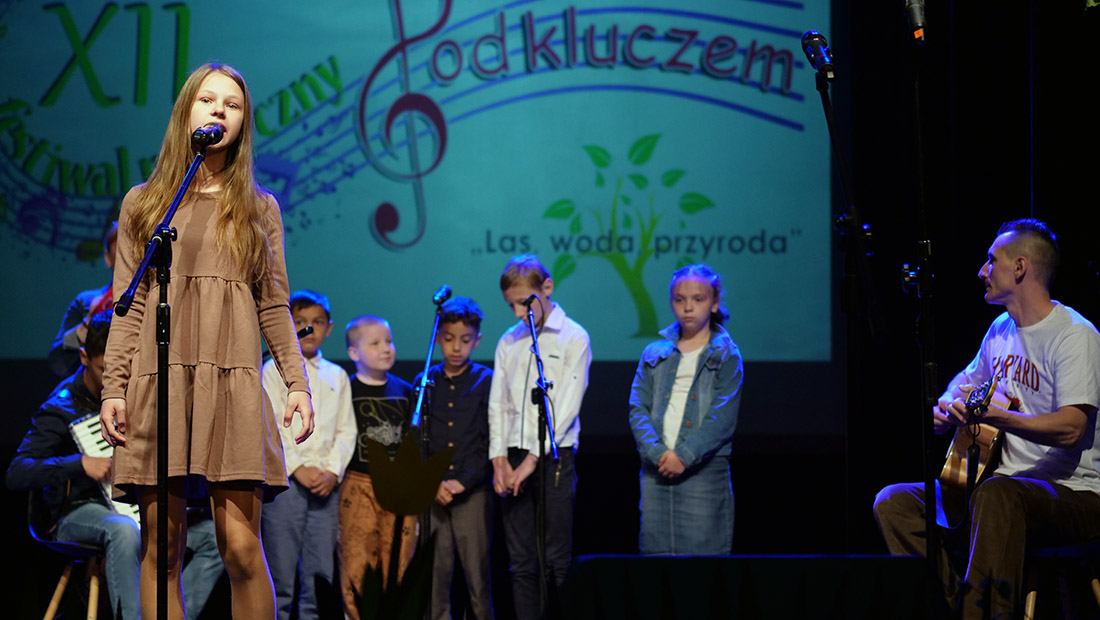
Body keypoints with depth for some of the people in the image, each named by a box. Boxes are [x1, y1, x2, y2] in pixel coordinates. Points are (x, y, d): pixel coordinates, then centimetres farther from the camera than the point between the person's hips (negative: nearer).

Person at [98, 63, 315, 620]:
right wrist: (112, 389, 0)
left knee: (241, 546, -10)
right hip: (158, 381, 1)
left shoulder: (258, 209, 15)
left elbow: (274, 308, 13)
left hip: (233, 383, 0)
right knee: (160, 548, -2)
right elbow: (129, 306, 10)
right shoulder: (143, 204, 14)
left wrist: (297, 382, 1)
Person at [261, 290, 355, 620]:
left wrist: (333, 472, -4)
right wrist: (298, 469, -13)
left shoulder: (337, 376, 17)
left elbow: (346, 431, 12)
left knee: (319, 577, 2)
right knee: (280, 577, -7)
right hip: (284, 480, -4)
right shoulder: (275, 370, 4)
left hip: (326, 483, 4)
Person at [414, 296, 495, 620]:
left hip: (473, 493, -2)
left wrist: (462, 482, -12)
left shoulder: (486, 382, 4)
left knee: (478, 573, -4)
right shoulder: (424, 383, 10)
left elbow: (489, 442, -1)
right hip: (431, 495, 2)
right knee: (434, 575, 0)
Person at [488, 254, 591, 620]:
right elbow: (498, 404, 13)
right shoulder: (509, 342, 14)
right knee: (521, 562, 3)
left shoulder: (574, 338, -1)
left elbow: (566, 406, -9)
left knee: (555, 561, -6)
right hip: (514, 459, 5)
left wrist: (532, 459, -14)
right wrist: (500, 461, 0)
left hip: (554, 457, -5)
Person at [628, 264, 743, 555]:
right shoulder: (654, 354, 15)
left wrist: (684, 456, -15)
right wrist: (658, 452, -11)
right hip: (656, 471, 3)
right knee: (655, 552, 1)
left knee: (703, 552, -7)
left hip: (704, 469, -3)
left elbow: (722, 418, -4)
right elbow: (638, 409, 6)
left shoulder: (726, 356, 6)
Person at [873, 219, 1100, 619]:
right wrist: (945, 407, 10)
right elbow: (968, 378, 34)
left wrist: (993, 416, -35)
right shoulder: (1002, 329, 15)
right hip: (1007, 482, 9)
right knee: (892, 502, -6)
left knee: (996, 494, -41)